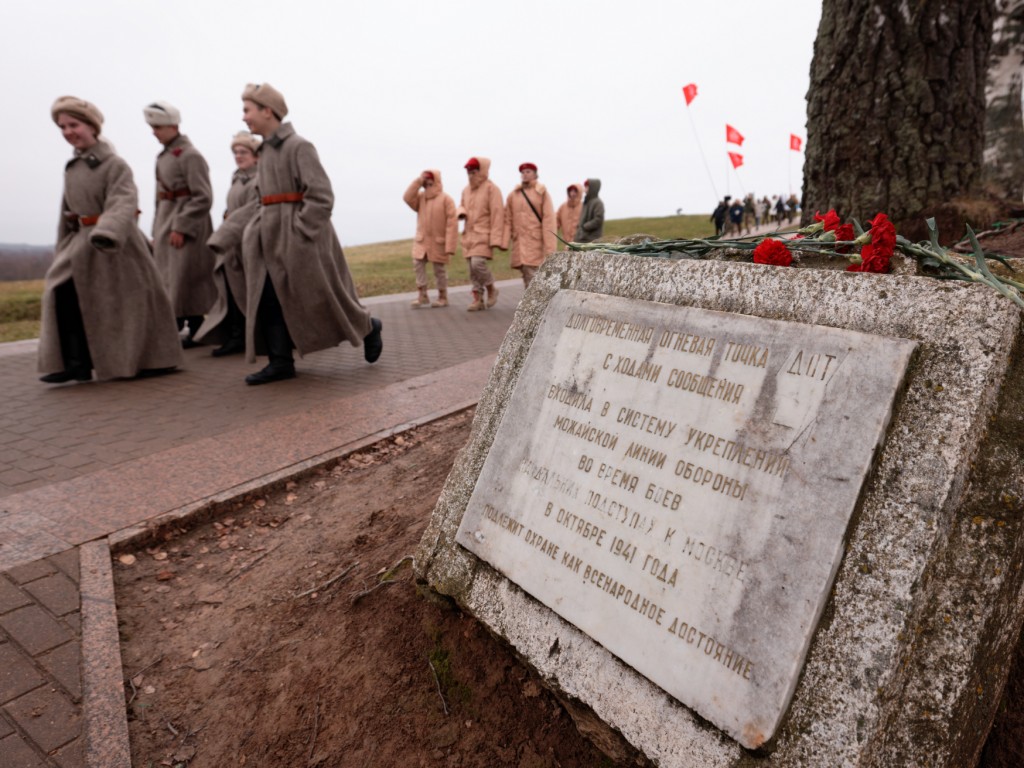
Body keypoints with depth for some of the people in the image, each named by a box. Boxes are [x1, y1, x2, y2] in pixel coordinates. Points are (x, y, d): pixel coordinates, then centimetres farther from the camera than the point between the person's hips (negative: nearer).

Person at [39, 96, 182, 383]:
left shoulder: (114, 164, -11)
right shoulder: (72, 167, 13)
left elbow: (122, 203, -26)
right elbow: (68, 210, 19)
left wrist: (106, 233, -43)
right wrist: (63, 247, 19)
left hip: (117, 243, -7)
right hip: (83, 241, 7)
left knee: (131, 300, 0)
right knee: (63, 292, -4)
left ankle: (154, 359, 15)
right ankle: (76, 364, -1)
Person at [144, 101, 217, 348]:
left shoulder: (190, 155, -10)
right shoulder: (163, 156, 15)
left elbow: (203, 198, -16)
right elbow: (161, 197, 18)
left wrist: (181, 227, -18)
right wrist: (157, 230, 14)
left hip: (187, 227, -8)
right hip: (166, 225, 8)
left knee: (184, 281, -5)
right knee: (167, 281, 9)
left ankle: (194, 332, 2)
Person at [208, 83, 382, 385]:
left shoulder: (299, 147, -10)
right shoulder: (266, 152, 14)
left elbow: (321, 198, -16)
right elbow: (261, 202, 16)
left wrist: (298, 236, -20)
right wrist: (226, 235, 12)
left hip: (300, 239, -8)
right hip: (272, 241, 8)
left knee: (321, 299, 1)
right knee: (269, 301, 1)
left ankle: (369, 328, 24)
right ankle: (280, 362, 7)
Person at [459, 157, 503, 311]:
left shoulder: (491, 188, -7)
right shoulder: (466, 190, 14)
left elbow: (497, 213, -11)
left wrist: (495, 238, -17)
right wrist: (461, 211, 2)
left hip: (484, 234, -7)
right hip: (469, 234, 7)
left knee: (478, 263, -21)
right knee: (472, 269, 6)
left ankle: (491, 289, 4)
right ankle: (478, 299, 14)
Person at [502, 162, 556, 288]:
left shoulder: (542, 193, 0)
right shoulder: (513, 195, 11)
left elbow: (548, 219, -6)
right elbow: (508, 220, 7)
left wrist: (549, 247, -13)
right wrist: (504, 242, -1)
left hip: (535, 241, -4)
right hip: (519, 242, 4)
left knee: (532, 275, -10)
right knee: (526, 275, 10)